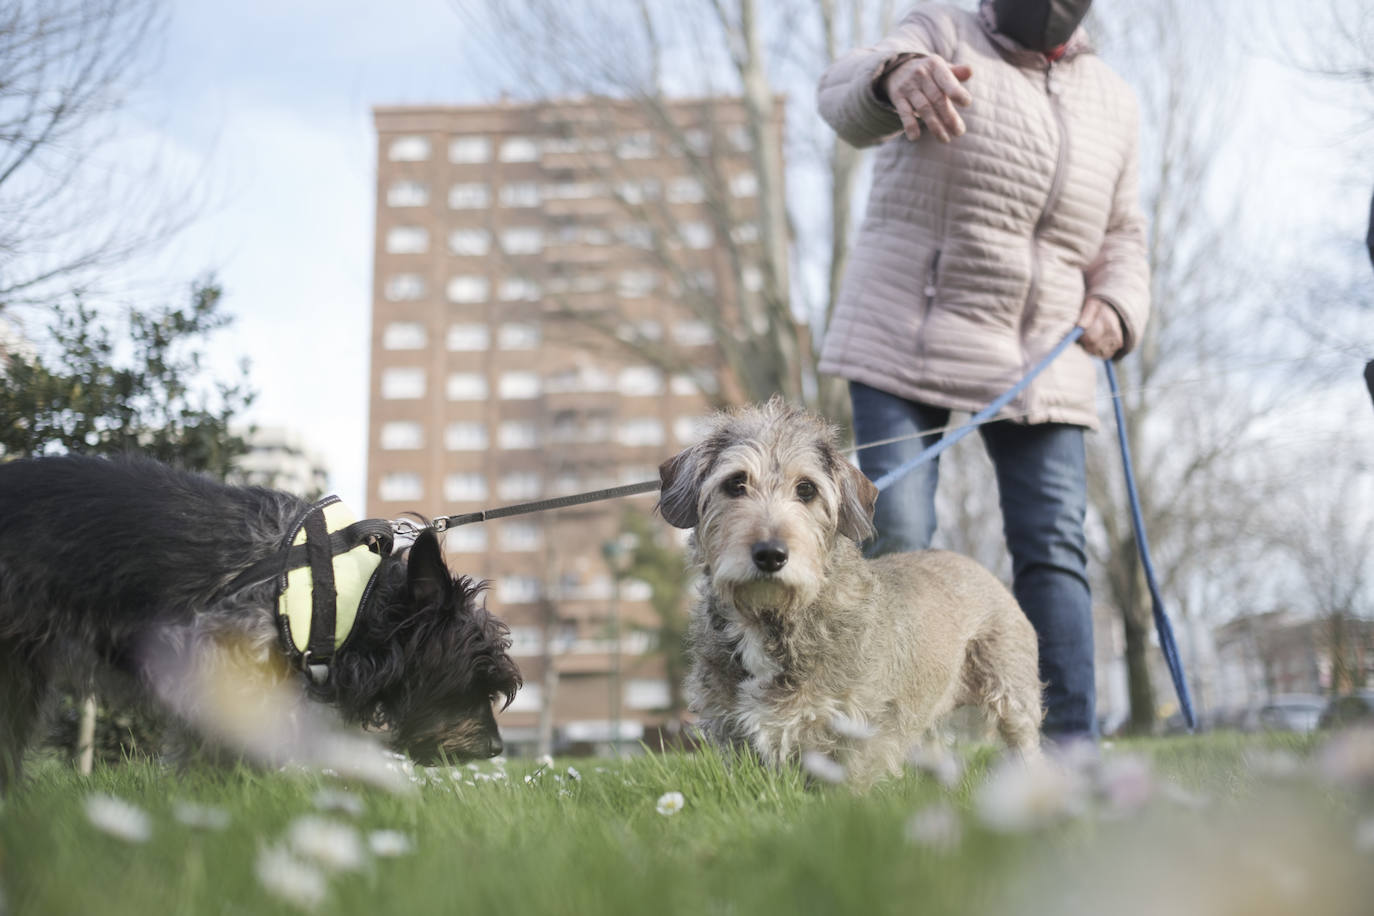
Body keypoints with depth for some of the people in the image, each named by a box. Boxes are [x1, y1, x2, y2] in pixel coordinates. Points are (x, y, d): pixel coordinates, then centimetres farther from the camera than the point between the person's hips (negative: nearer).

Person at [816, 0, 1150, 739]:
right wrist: (896, 75, -45)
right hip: (905, 338, -3)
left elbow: (1120, 237, 22)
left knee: (1053, 546, -5)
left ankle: (1070, 745, -3)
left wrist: (1117, 308, 0)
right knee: (895, 540, -11)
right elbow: (843, 96, -20)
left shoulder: (1113, 101, 15)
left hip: (1042, 362, 4)